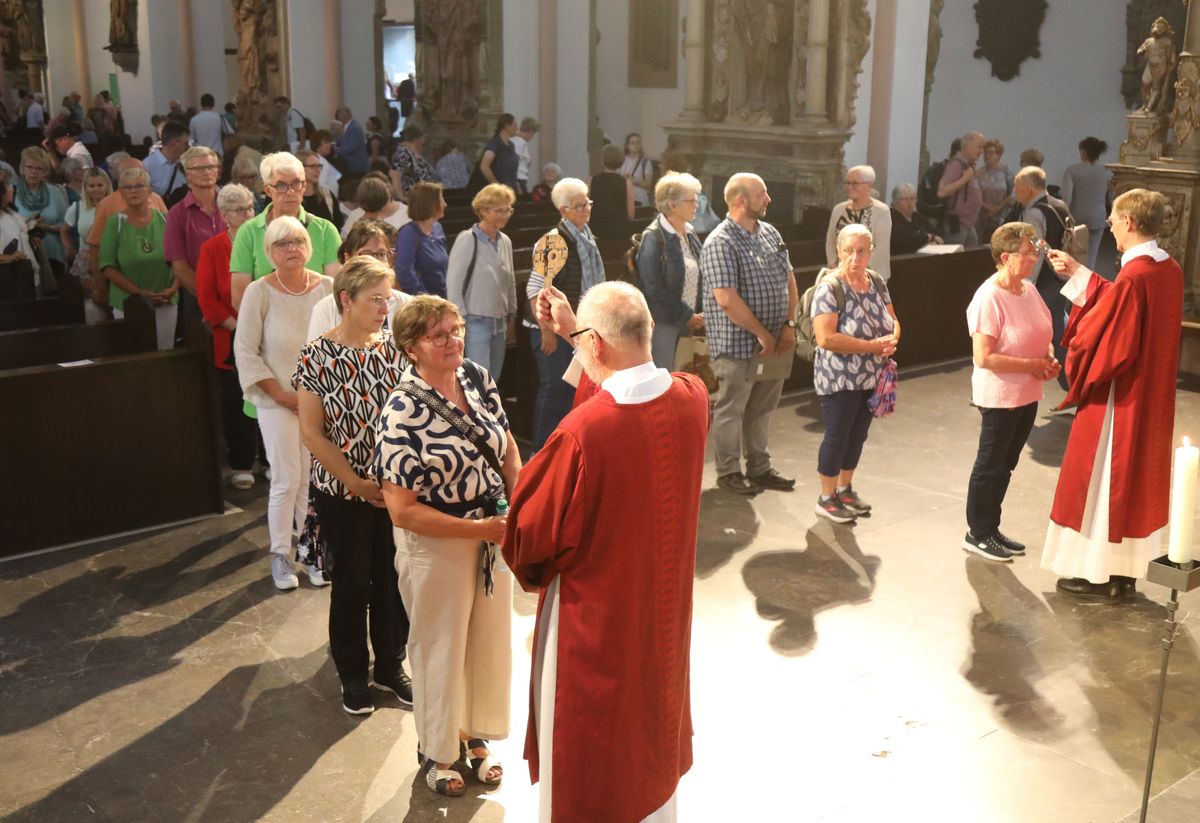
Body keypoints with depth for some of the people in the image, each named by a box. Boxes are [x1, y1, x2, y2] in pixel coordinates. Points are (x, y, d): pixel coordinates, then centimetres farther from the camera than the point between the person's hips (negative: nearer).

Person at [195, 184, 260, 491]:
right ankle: (241, 466, 16)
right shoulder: (212, 248, 1)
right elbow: (206, 298, -3)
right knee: (235, 403, 5)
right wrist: (235, 326, -10)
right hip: (231, 340, 0)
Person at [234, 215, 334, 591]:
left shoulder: (326, 287, -2)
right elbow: (245, 351, -6)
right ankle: (280, 556, 14)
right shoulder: (259, 292, -8)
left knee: (315, 478, 6)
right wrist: (280, 393, -9)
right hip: (277, 401, -2)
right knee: (287, 479, -2)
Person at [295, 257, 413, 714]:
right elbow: (312, 432, -10)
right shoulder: (317, 356, -10)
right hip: (342, 494, -3)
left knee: (393, 580, 11)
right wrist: (357, 484, -12)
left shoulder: (394, 347, -1)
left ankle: (390, 666, 31)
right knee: (351, 585, 10)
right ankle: (353, 674, 28)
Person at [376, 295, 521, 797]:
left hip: (494, 534, 6)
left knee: (490, 642, 20)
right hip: (436, 545, -6)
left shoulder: (478, 379, -5)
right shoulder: (402, 414, -23)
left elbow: (507, 447, 7)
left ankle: (475, 735, 45)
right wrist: (478, 529, -24)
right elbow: (403, 511, -22)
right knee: (441, 650, 14)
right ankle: (436, 752, 38)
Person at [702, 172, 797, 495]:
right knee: (731, 410, 6)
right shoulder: (720, 243, -16)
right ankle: (728, 472, 20)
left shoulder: (770, 233, 9)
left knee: (762, 409, 18)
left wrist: (789, 325, 1)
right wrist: (762, 334, -17)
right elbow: (727, 299, -23)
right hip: (738, 345, -8)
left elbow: (789, 281, 13)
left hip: (773, 343, 8)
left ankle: (759, 468, 31)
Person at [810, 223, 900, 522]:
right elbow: (826, 338, -26)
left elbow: (893, 321, 11)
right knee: (837, 436, 2)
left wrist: (892, 340, -13)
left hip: (872, 378, 7)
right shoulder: (830, 287, -18)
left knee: (858, 434, 16)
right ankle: (827, 498, 17)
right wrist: (872, 345, -23)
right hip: (840, 379, -7)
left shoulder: (877, 282, 4)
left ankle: (845, 489, 33)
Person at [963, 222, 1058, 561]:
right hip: (999, 397, -8)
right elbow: (984, 358, -25)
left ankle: (992, 528, 32)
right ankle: (977, 534, 21)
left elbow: (1041, 334, 18)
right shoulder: (989, 298, -21)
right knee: (990, 465, 6)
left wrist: (1049, 358, -2)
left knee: (1006, 464, 18)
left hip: (1028, 394, 8)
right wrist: (1032, 365, -21)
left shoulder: (1028, 289, 4)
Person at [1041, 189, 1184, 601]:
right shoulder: (1170, 270, 3)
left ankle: (1098, 574, 16)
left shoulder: (1133, 276, -24)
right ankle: (1126, 571, 27)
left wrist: (1073, 356, -2)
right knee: (1138, 479, 17)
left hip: (1117, 398, -9)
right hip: (1151, 399, 9)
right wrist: (1078, 274, 18)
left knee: (1102, 480, 5)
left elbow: (1099, 340, -22)